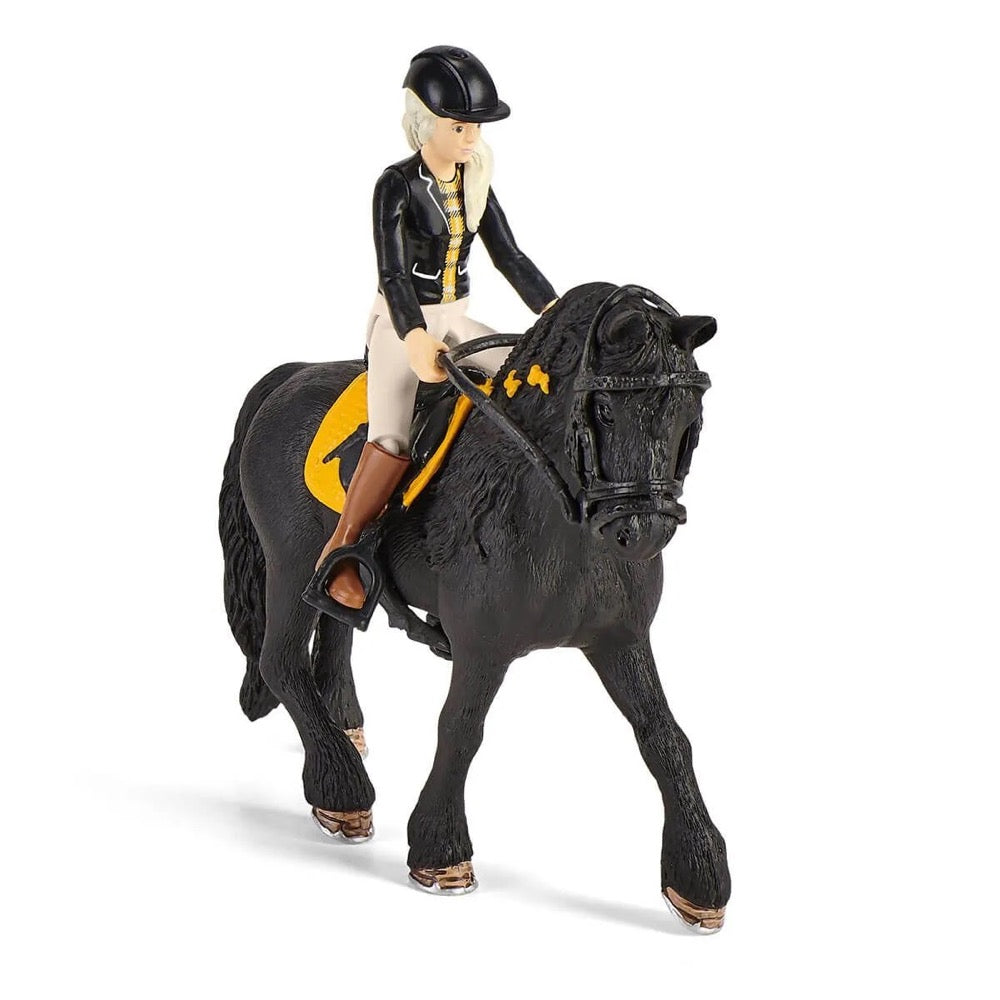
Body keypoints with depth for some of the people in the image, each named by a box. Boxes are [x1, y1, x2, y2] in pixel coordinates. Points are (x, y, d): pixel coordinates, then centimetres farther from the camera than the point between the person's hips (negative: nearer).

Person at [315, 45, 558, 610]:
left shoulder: (475, 183, 5)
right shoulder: (397, 185, -14)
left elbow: (510, 257, 8)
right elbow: (392, 273, -25)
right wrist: (416, 340, -41)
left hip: (456, 320, 7)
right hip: (401, 323, -7)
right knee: (394, 436, -25)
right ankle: (338, 553, -13)